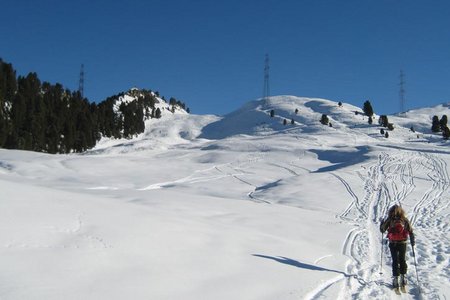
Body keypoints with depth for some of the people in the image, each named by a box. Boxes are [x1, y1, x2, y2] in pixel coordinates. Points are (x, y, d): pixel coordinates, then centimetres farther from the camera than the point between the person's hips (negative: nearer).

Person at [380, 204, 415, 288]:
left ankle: (395, 278, 2)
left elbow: (382, 230, -1)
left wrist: (382, 223, 19)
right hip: (402, 243, 1)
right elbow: (410, 231, 2)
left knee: (395, 261, 7)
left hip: (393, 244, -1)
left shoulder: (389, 220, -9)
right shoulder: (405, 220, -3)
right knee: (402, 260, 17)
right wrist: (412, 241, 13)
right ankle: (403, 277, 17)